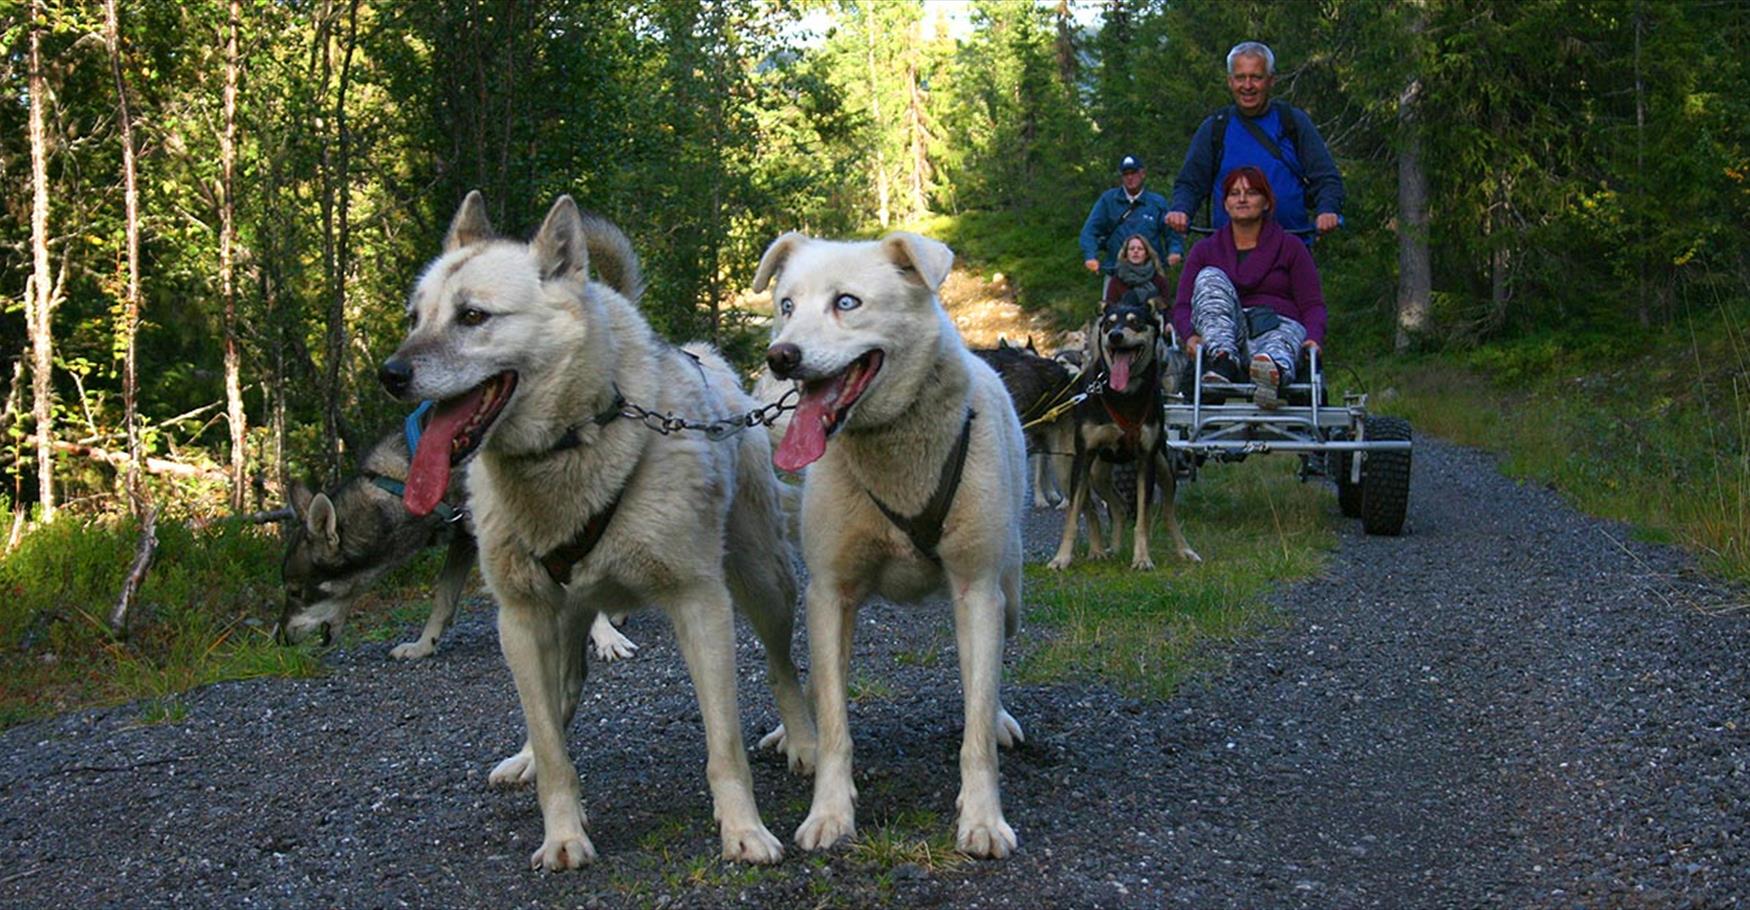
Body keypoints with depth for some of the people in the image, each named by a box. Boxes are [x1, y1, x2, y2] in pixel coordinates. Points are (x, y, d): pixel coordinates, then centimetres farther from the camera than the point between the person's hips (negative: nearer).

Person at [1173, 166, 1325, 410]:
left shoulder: (1290, 247, 14)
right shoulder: (1205, 250, 17)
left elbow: (1312, 305, 8)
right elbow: (1182, 305, 8)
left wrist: (1314, 338, -15)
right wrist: (1191, 335, -15)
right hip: (1226, 334, 2)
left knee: (1275, 345, -40)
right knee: (1210, 278, -23)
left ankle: (1274, 373, -81)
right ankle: (1223, 362, -46)